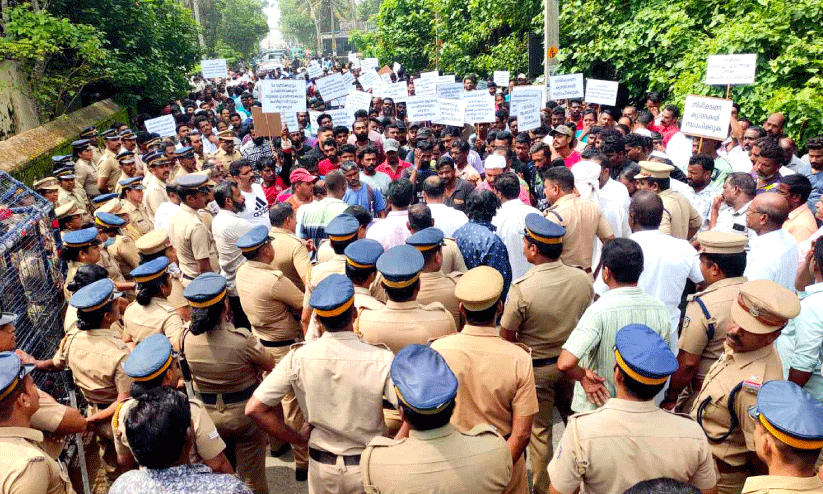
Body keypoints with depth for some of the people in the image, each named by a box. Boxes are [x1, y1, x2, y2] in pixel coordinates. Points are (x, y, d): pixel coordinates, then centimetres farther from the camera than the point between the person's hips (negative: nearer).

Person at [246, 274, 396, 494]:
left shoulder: (298, 358, -16)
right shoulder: (381, 360, -23)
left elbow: (254, 408, -14)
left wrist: (297, 437, -4)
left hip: (321, 466, 2)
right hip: (368, 467, -1)